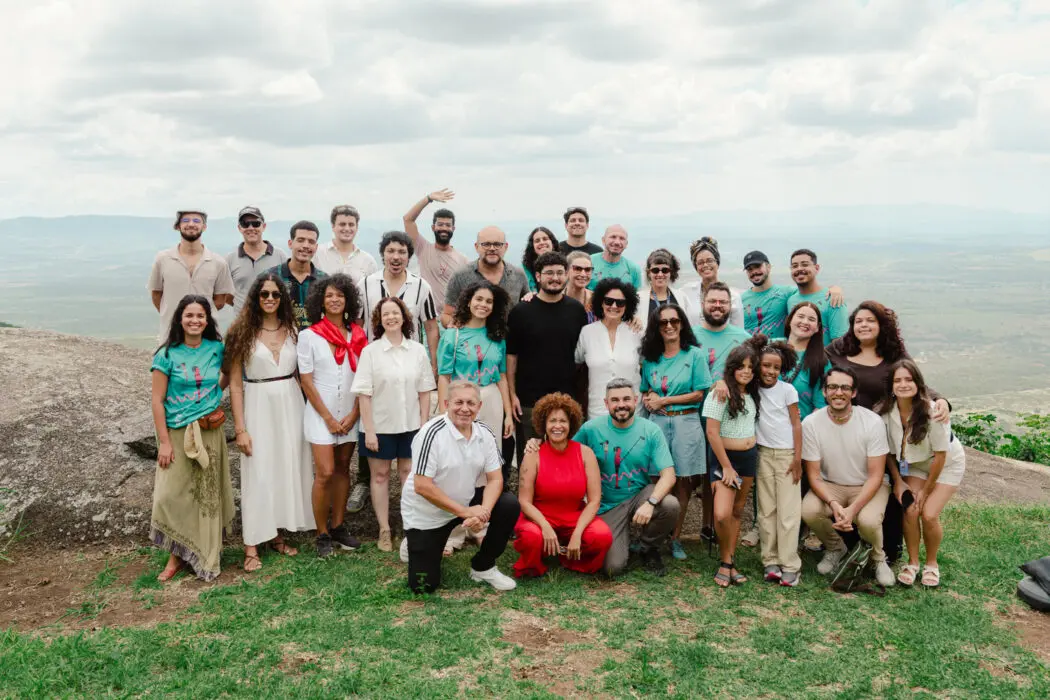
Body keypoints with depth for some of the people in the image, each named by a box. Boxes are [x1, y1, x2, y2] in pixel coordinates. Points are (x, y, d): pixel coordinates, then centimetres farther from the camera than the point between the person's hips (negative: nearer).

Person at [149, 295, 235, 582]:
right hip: (178, 433, -2)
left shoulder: (217, 349, 0)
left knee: (208, 494, 9)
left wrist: (216, 393, 7)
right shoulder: (167, 354, -8)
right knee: (173, 494, -5)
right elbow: (157, 400, -8)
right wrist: (164, 442, -11)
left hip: (210, 432, 3)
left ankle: (205, 554, 24)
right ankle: (177, 556, 11)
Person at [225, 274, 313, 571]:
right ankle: (252, 545, 6)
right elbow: (235, 383, -5)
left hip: (290, 404, 3)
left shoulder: (292, 330, 4)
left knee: (288, 469, 8)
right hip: (258, 406, -3)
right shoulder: (243, 333, -5)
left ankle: (277, 533, 23)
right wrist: (240, 428, -10)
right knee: (258, 475, -1)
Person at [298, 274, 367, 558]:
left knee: (343, 469, 9)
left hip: (350, 414, 3)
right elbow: (306, 381, -6)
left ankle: (338, 527, 20)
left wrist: (354, 414, -4)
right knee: (325, 473, -9)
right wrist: (328, 418, -9)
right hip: (320, 413, -3)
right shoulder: (309, 335, -5)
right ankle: (322, 535, 3)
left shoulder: (357, 335, 4)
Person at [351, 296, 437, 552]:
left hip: (410, 425, 2)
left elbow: (424, 391, 3)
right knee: (380, 475, 8)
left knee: (409, 473, 9)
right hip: (380, 425, -1)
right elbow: (364, 394, -8)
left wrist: (424, 425, 0)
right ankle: (384, 531, 18)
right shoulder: (370, 351, -7)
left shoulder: (417, 350, -1)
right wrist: (368, 429, -11)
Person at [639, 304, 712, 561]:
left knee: (683, 481, 1)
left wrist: (664, 400, -7)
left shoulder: (694, 355, 1)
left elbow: (699, 394, -3)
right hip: (657, 422, 2)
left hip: (686, 422, -2)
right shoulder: (650, 358, 12)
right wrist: (646, 400, -4)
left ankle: (676, 537, 10)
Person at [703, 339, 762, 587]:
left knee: (737, 512, 9)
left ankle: (729, 563, 16)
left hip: (749, 457, 6)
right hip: (725, 457, -6)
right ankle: (725, 562, 4)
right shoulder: (720, 394, -12)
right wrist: (727, 467, -13)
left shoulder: (752, 394, 7)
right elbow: (712, 433, -15)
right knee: (722, 514, -18)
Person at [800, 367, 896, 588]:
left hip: (868, 486, -2)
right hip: (830, 486, 2)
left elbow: (875, 476, -15)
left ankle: (878, 558, 5)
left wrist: (852, 509, -28)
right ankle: (835, 547, 7)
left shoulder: (873, 422, -18)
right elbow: (814, 476, -10)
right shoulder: (811, 424, -14)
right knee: (809, 511, -27)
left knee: (868, 520, -32)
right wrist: (834, 504, -28)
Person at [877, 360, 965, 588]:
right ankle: (912, 563, 8)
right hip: (914, 464, 3)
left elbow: (940, 455, -22)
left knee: (929, 515, -14)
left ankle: (932, 564, 12)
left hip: (947, 464, -3)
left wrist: (926, 490, -14)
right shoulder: (884, 412, -21)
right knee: (910, 511, -14)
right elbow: (889, 451, -6)